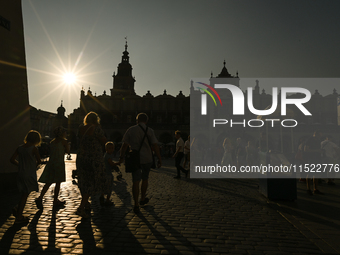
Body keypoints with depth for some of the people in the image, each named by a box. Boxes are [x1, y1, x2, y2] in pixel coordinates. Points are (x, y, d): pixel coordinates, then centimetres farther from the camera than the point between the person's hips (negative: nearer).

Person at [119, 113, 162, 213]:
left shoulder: (131, 130, -1)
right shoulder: (149, 131, -4)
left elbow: (124, 145, 0)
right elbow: (155, 146, -9)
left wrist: (121, 157, 11)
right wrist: (159, 159, -3)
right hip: (147, 159, 0)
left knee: (135, 181, 3)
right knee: (145, 179, 21)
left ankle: (136, 205, 0)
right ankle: (142, 199, 36)